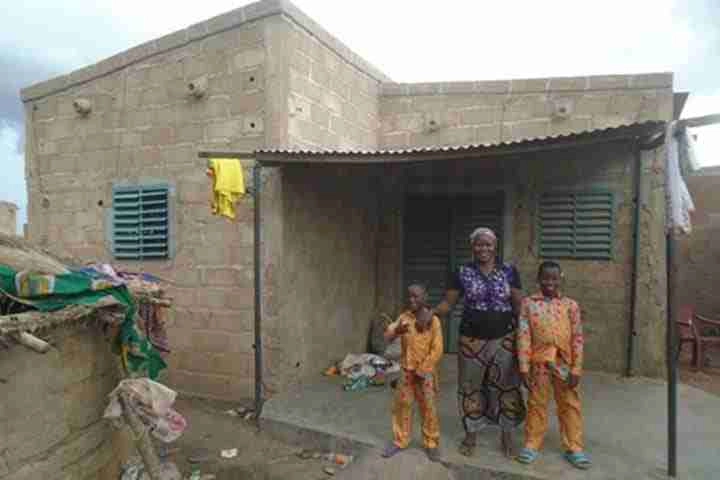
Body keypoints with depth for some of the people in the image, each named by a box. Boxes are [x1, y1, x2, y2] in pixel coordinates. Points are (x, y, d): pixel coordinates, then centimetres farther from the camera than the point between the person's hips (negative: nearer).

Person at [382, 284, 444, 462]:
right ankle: (400, 441, 27)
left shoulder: (433, 321, -11)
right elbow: (387, 336, -11)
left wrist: (421, 370, -12)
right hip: (406, 371, 3)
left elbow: (437, 350, -12)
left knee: (429, 408, 6)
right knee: (401, 406, 10)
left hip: (426, 372, -3)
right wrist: (396, 330, -34)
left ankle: (432, 443, 24)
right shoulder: (404, 317, -2)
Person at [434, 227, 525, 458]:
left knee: (506, 386, 8)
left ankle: (507, 434, 27)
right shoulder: (462, 273, -1)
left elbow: (518, 305, 3)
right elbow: (447, 303, -1)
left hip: (503, 339, 0)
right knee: (471, 387, 10)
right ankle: (471, 433, 27)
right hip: (472, 340, 0)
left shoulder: (509, 271, 1)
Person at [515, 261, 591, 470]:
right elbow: (523, 336, -6)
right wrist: (524, 367, -8)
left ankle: (573, 447, 26)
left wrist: (576, 369, -5)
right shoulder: (528, 303, -4)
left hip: (564, 364, 1)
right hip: (539, 363, -1)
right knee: (537, 404, 10)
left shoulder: (570, 305, -1)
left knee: (570, 405, 11)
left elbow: (577, 338, -1)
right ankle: (532, 444, 24)